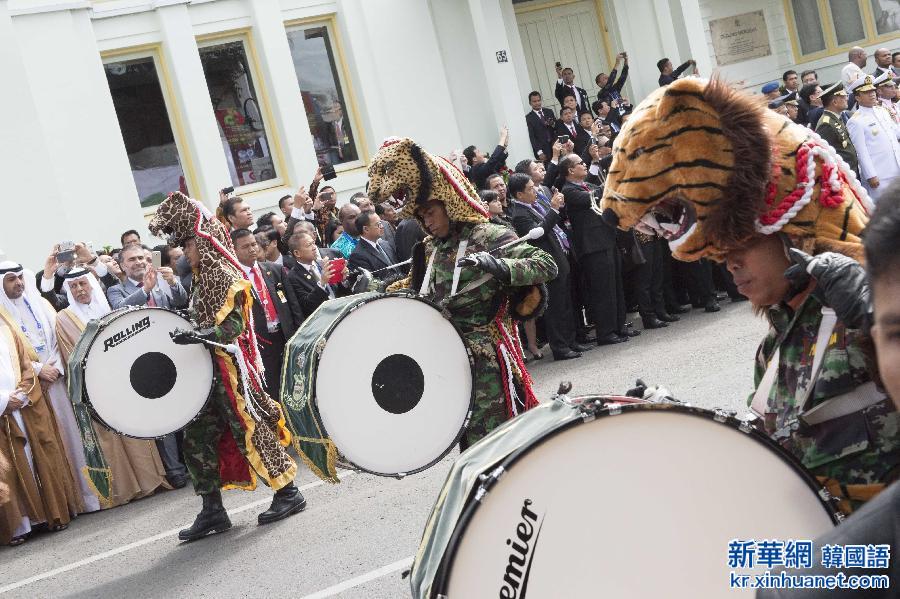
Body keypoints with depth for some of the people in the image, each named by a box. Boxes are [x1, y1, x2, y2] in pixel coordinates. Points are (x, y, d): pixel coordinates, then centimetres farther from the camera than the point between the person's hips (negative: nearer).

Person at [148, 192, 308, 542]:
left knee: (250, 431, -3)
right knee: (198, 439, 6)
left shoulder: (224, 275, -13)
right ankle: (212, 511, 13)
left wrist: (198, 336, -34)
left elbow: (233, 324, -22)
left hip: (231, 368, -9)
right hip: (209, 370, 9)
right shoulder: (204, 276, 14)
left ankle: (288, 493, 11)